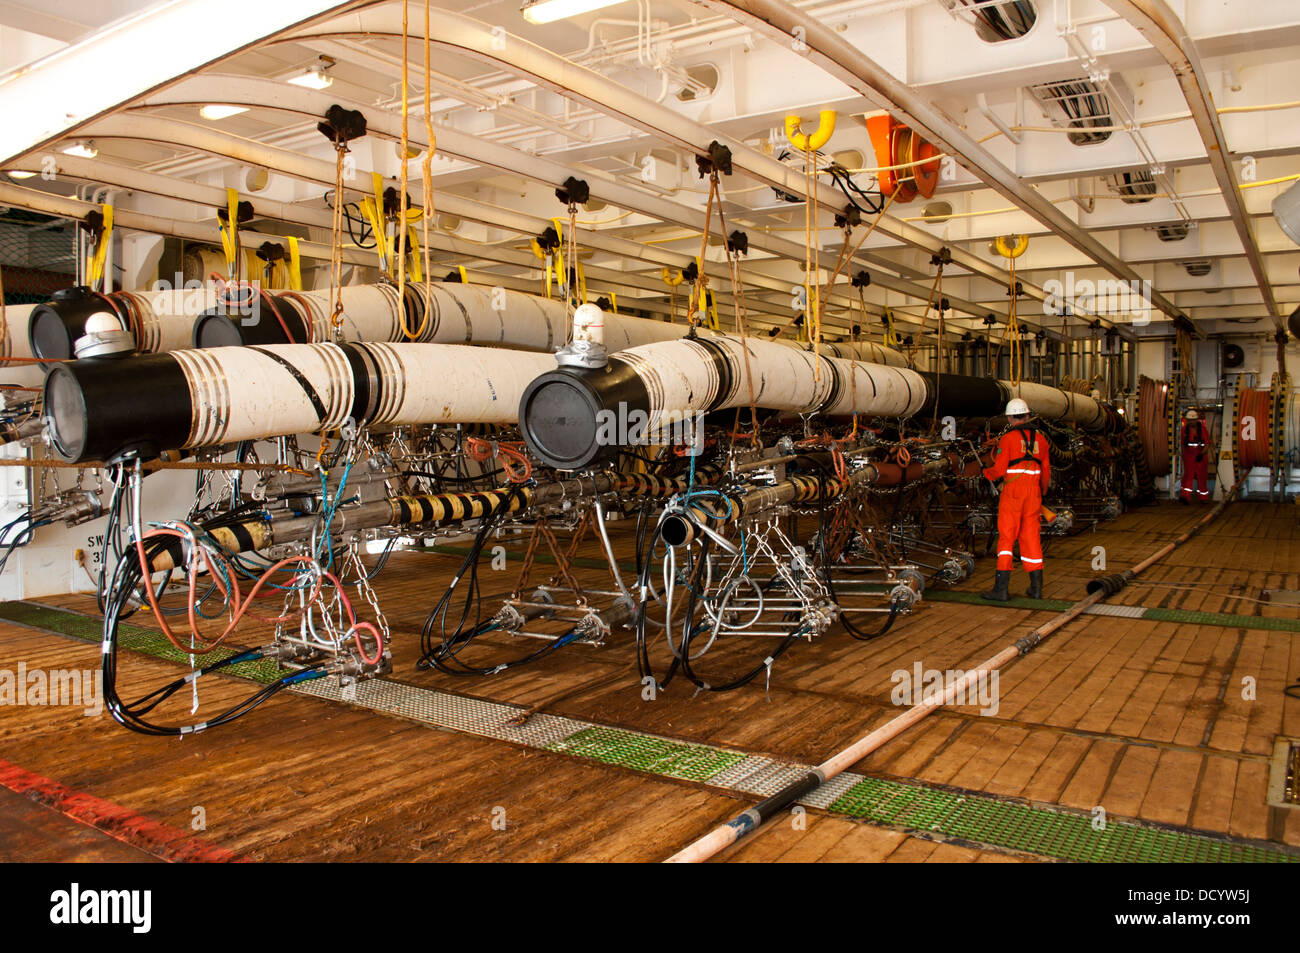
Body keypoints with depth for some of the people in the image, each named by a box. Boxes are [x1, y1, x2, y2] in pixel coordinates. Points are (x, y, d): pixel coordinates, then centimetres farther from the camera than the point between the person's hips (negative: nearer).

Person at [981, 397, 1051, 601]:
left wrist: (985, 472, 10)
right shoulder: (1040, 439, 9)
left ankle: (1001, 588, -4)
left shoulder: (1007, 439, -7)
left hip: (1012, 493, -5)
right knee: (1031, 537, 11)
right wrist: (1041, 492, 28)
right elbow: (1046, 471, 14)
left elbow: (999, 470, -10)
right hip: (1033, 493, 5)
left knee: (1006, 537, -2)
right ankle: (1036, 587, 14)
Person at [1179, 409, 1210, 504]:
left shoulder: (1202, 429, -4)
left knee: (1202, 477, 7)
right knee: (1188, 475, -10)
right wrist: (1183, 455, 12)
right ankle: (1185, 497, -17)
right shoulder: (1185, 429, 3)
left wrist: (1202, 454, -17)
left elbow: (1207, 444, -5)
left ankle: (1203, 497, 22)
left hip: (1200, 456, -1)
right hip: (1189, 456, 1)